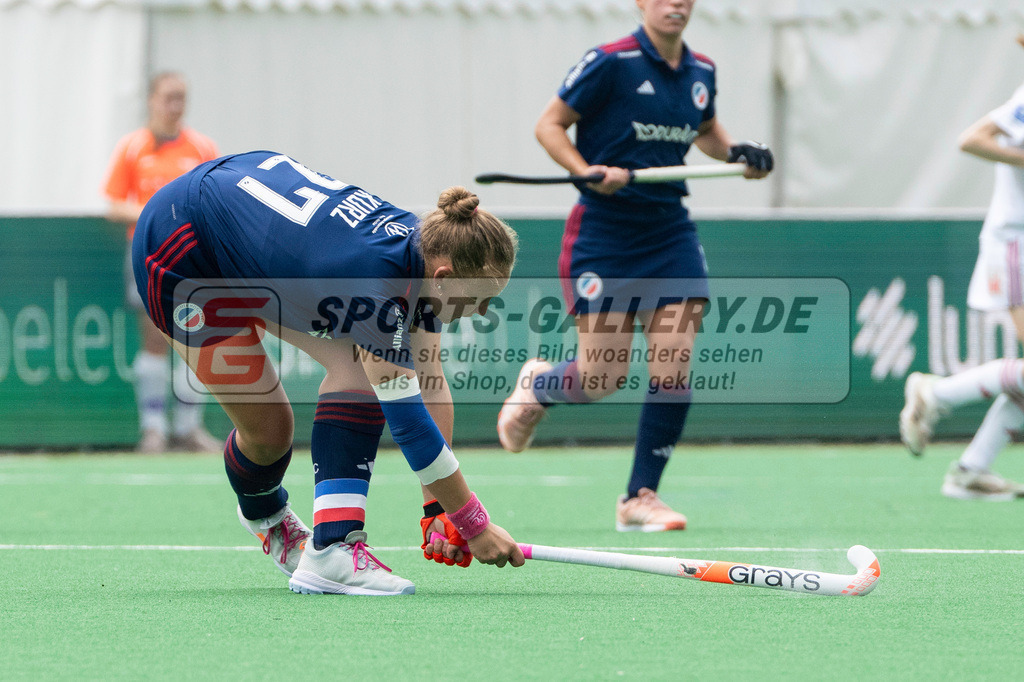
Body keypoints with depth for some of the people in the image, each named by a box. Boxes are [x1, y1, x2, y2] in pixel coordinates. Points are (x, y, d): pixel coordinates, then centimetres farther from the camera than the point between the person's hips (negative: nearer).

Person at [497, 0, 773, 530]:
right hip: (603, 232, -5)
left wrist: (737, 154, 5)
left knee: (674, 369, -8)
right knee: (603, 377, -5)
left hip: (671, 233, 5)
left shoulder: (701, 72, 6)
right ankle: (538, 384, 31)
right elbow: (549, 125, -7)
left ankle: (640, 497, 3)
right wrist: (588, 172, -23)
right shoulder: (610, 63, -12)